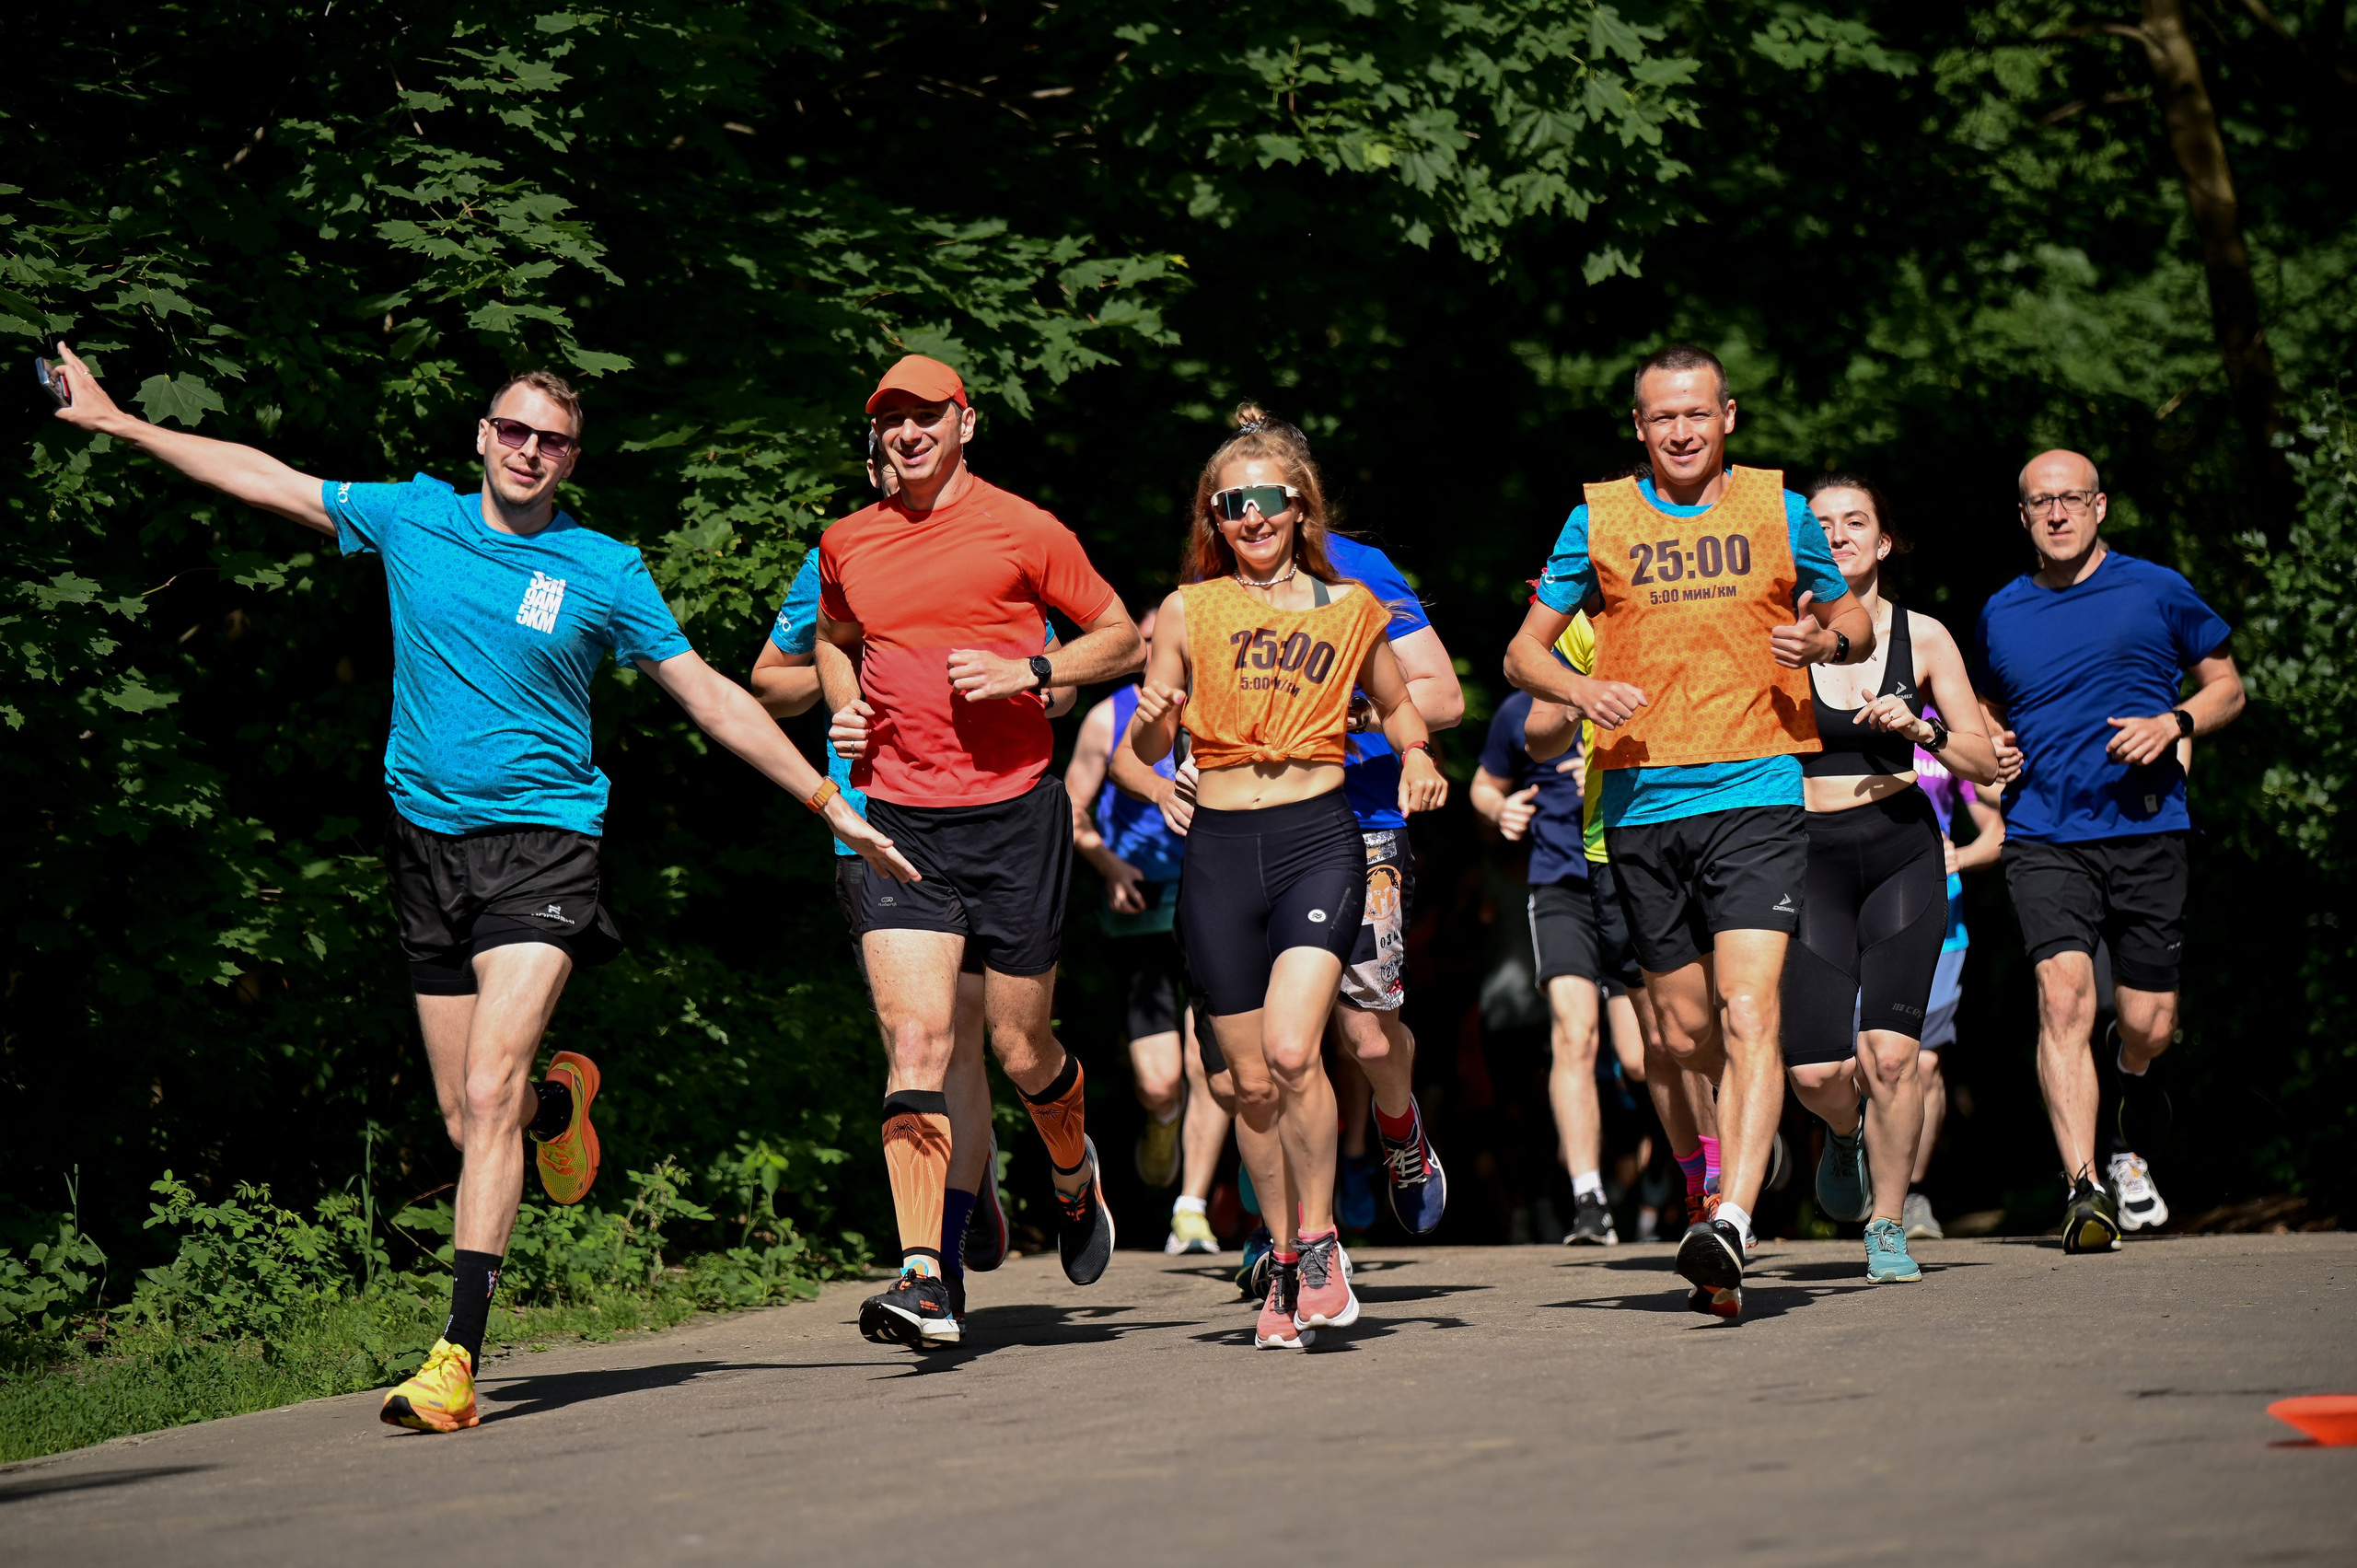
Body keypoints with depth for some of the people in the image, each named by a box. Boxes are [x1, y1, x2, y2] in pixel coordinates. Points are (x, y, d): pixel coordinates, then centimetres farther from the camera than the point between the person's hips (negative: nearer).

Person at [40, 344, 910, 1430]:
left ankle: (458, 1355, -21)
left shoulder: (604, 571, 1)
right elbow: (268, 481, 14)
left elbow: (711, 697, 6)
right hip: (426, 844, 3)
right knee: (465, 1114, 7)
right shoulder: (412, 520, 7)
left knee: (488, 1096, -18)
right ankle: (560, 1100, 45)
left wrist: (830, 804, 5)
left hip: (542, 842, -3)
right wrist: (115, 422, 16)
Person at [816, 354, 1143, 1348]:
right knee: (915, 1036, -14)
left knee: (1021, 1051, 6)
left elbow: (1123, 639, 4)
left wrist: (1027, 673, -12)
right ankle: (924, 1281, -19)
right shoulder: (846, 546, 10)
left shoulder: (1021, 531, -1)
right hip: (899, 819, 2)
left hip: (1013, 815, -2)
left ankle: (1075, 1175, 41)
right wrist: (842, 709, 10)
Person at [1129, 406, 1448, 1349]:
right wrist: (1154, 721, -16)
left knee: (1291, 1049, -21)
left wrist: (1417, 756, 1)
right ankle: (1284, 1267, 20)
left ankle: (1318, 1238, -4)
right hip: (1220, 851, 1)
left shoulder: (1350, 611, 7)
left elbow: (1397, 706, 22)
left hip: (1319, 838, -1)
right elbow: (1147, 749, 6)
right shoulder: (1188, 613, 5)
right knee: (1252, 1082, 4)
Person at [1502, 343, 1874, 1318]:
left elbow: (1856, 625, 18)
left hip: (1756, 796, -2)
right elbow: (1524, 652, 11)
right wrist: (1583, 691, -10)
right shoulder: (1599, 521, 8)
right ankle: (1750, 1134, 37)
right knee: (1685, 1032, 8)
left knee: (1748, 1012, -18)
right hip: (1642, 799, 2)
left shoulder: (1778, 511, 7)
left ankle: (1731, 1223, -27)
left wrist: (1824, 641, -6)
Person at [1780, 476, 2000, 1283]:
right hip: (1811, 856, 0)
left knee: (1889, 1052, -15)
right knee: (1814, 1070, -11)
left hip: (1902, 853, 0)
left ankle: (1889, 1225, 3)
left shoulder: (1922, 637, 5)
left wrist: (1919, 729, -11)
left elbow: (1986, 763, 5)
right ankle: (1847, 1133, 26)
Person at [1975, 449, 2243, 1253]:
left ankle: (2118, 1137, 35)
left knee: (2147, 1028, 1)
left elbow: (2227, 688, 13)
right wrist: (1992, 749, 7)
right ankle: (2084, 1187, -27)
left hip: (2146, 833, 0)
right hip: (2043, 841, 0)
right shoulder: (2001, 614, 13)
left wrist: (2174, 723, -8)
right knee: (2064, 996, -21)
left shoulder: (2156, 592, 5)